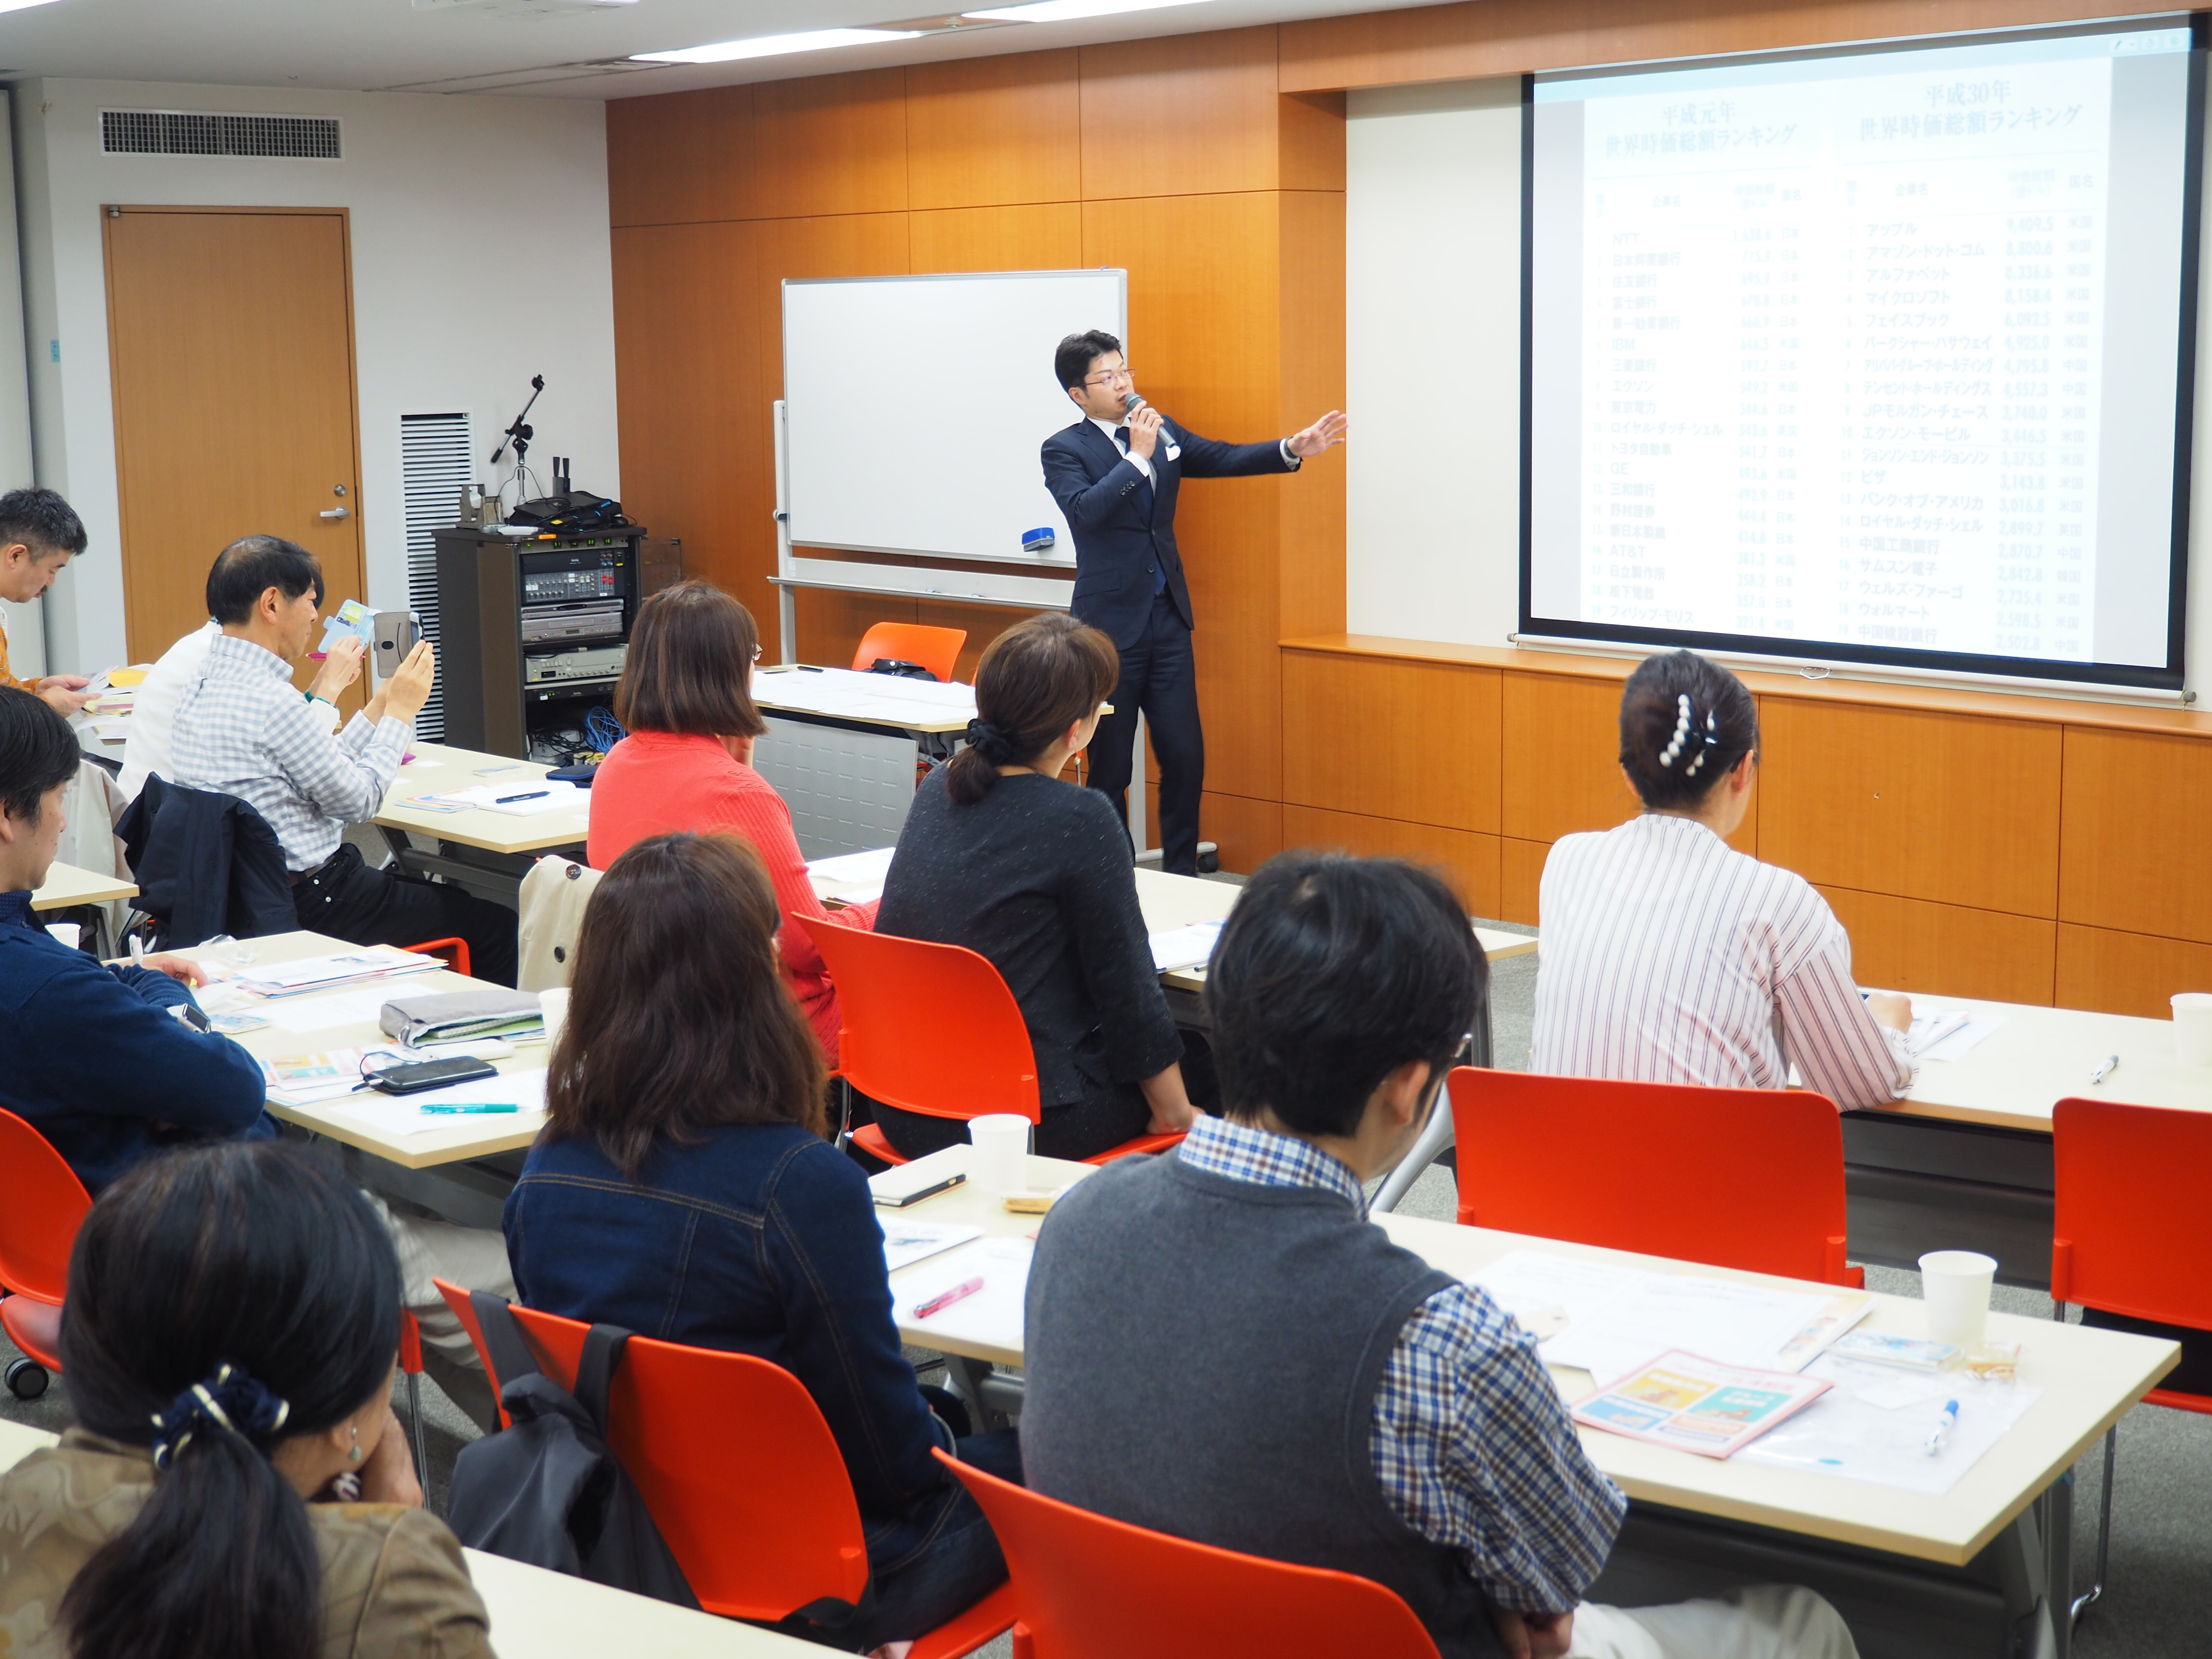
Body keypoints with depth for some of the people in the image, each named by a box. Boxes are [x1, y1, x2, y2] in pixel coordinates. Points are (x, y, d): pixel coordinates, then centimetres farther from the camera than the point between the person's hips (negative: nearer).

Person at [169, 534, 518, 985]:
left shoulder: (201, 689, 6)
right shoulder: (272, 702, -24)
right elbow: (359, 801, -13)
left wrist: (384, 704, 14)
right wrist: (401, 711, -2)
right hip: (314, 906, -10)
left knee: (429, 891, 26)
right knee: (498, 925, 1)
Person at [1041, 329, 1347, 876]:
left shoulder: (1162, 431, 11)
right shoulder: (1065, 450, -6)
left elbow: (1224, 458, 8)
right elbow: (1084, 510, -22)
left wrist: (1293, 449, -5)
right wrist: (1139, 457, -21)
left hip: (1168, 620, 5)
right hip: (1110, 625, -5)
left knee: (1186, 757, 3)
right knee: (1110, 767, 3)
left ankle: (1181, 875, 14)